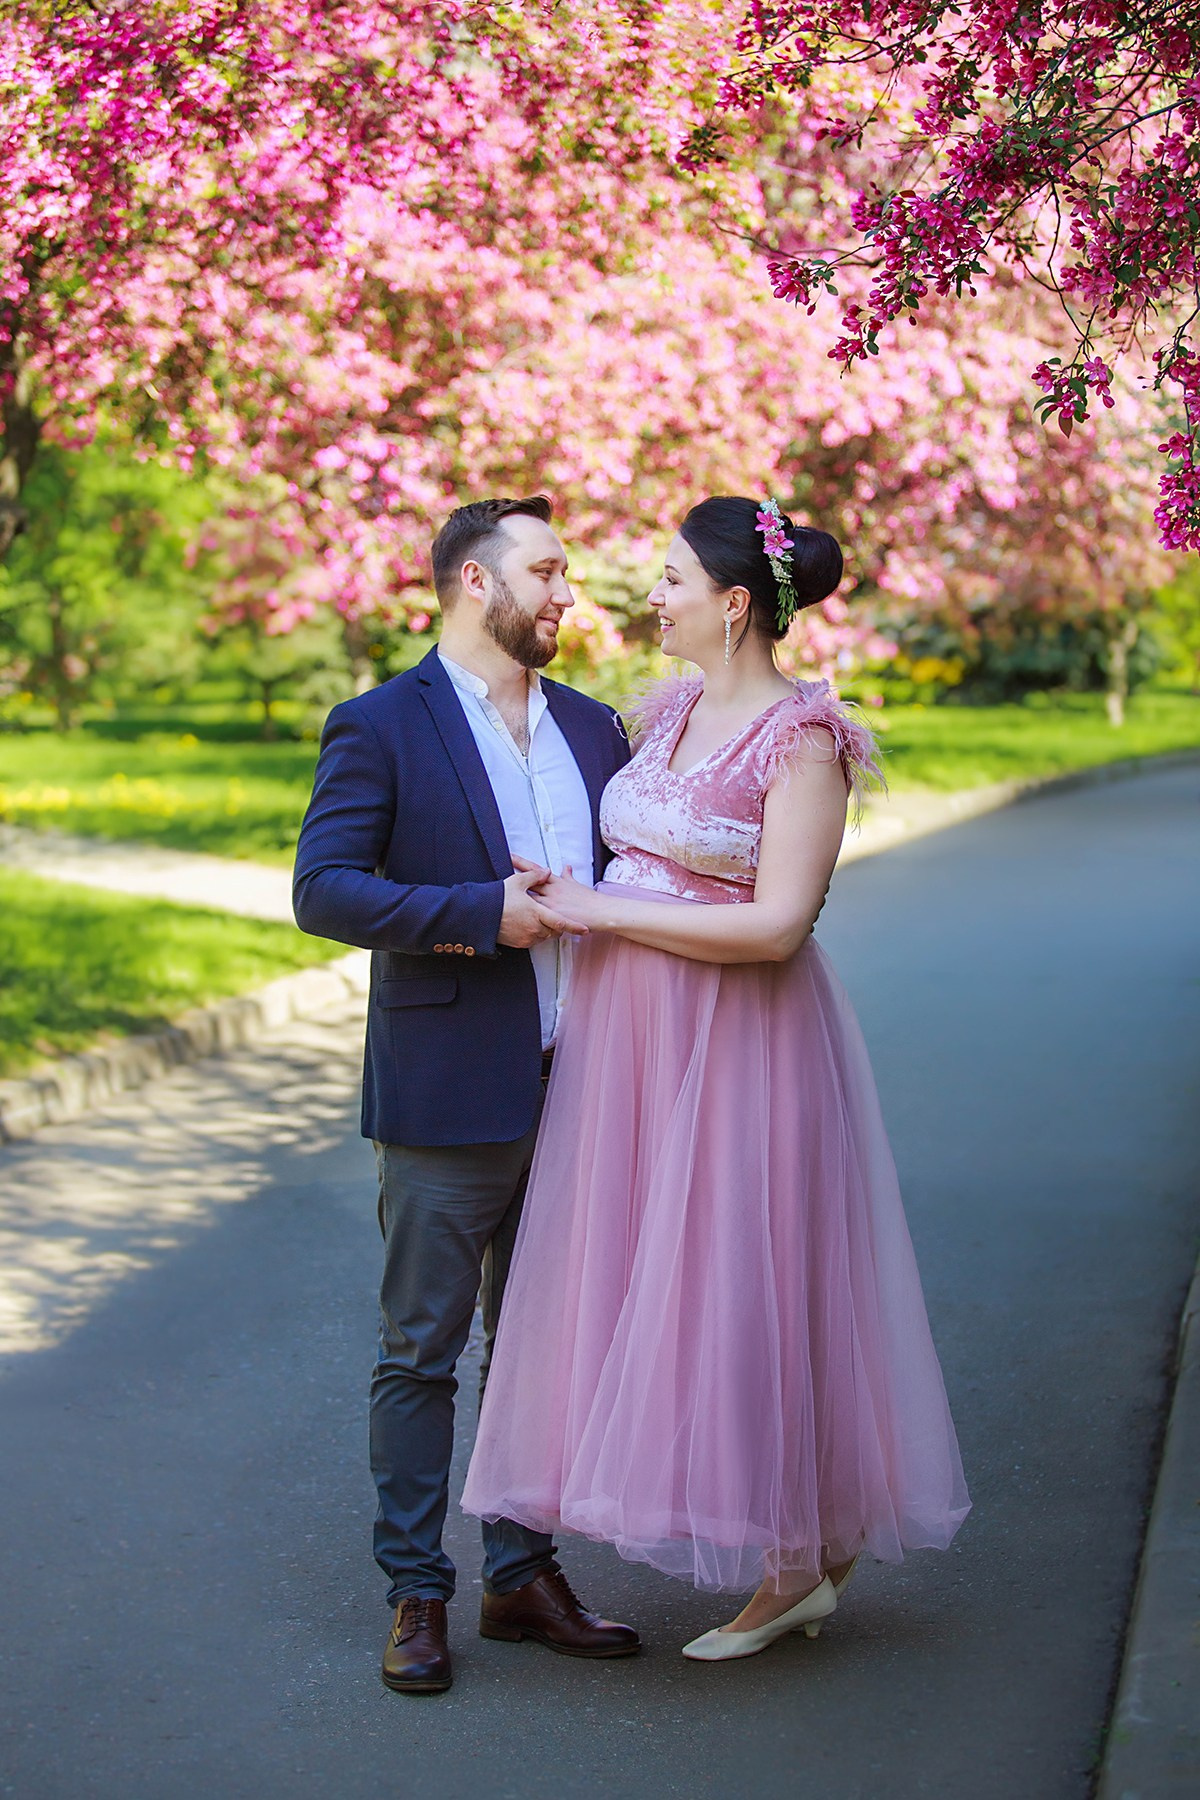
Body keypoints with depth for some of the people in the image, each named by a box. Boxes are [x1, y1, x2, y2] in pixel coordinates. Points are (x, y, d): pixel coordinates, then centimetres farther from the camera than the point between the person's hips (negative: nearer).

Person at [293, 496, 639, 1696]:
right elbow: (322, 890, -14)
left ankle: (525, 1574, 24)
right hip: (448, 1098, -5)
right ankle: (416, 1596, 13)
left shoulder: (592, 727, 12)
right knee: (420, 1354, 3)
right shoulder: (382, 727, -6)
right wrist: (485, 914, -19)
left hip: (574, 1091, 6)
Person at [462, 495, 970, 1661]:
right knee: (655, 1280, 10)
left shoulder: (802, 740, -14)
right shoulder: (667, 709, 9)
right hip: (632, 1038, 8)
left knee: (739, 1285, -2)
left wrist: (599, 910, -17)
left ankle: (799, 1560, 16)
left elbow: (776, 925, -21)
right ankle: (815, 1546, 23)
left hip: (739, 1042, -8)